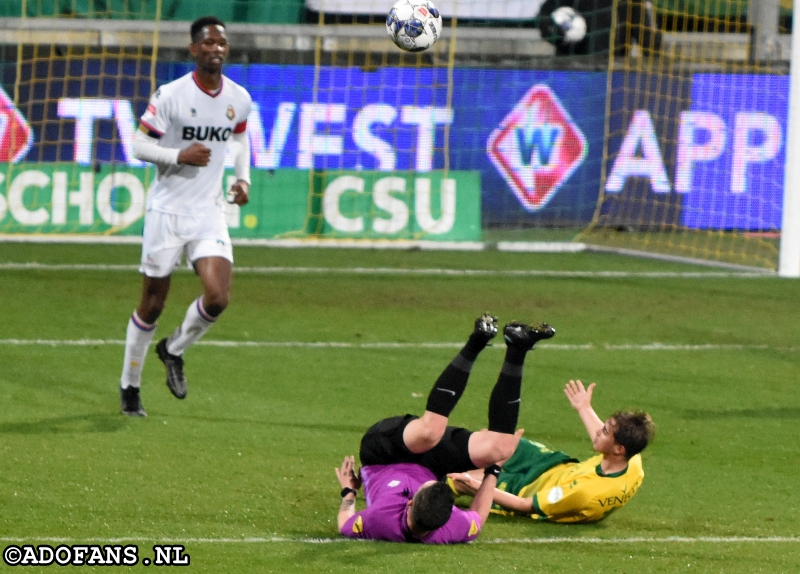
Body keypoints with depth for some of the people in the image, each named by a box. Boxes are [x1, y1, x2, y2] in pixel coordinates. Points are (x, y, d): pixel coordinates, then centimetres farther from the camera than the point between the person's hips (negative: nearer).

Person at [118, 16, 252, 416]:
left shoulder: (239, 99, 2)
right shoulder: (170, 95, -11)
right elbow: (140, 146, -7)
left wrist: (243, 178, 7)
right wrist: (180, 156, -22)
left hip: (209, 213, 3)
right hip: (167, 210, -3)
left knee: (218, 297, -14)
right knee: (153, 303, 4)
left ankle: (174, 350, 15)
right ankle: (129, 384, 22)